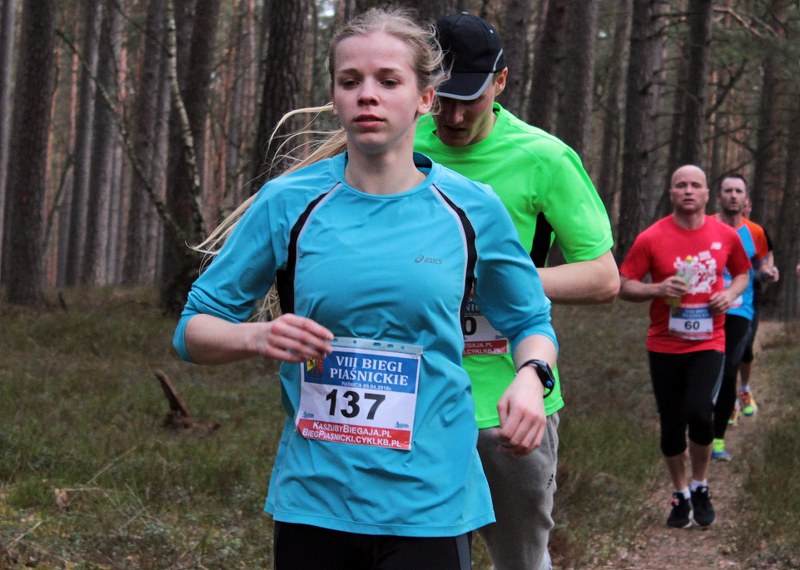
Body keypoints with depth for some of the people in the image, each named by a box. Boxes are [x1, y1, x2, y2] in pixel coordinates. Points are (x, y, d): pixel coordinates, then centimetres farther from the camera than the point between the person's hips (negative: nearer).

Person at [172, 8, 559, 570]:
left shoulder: (472, 208, 0)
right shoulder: (287, 203, -1)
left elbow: (530, 321, 14)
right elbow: (194, 329, 6)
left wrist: (530, 377, -8)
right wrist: (257, 337, -16)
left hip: (428, 505, -1)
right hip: (311, 501, 1)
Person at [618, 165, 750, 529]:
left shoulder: (726, 235, 0)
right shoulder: (651, 238, -6)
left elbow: (743, 273, 17)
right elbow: (624, 286, -3)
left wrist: (731, 293, -4)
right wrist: (658, 289, -21)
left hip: (708, 344, 0)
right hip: (665, 346, 0)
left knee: (699, 413, -19)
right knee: (671, 426, 7)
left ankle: (700, 487, 6)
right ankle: (681, 495, 27)